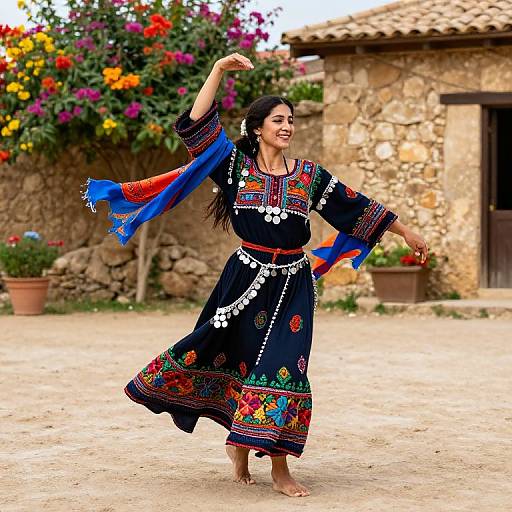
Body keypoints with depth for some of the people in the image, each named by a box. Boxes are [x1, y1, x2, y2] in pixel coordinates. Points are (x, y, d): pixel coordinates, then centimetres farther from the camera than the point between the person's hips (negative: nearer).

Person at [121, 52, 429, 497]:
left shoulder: (309, 175, 4)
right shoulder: (236, 165, 0)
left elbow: (358, 207, 10)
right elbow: (196, 126, -9)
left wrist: (406, 231, 13)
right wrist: (219, 71, -12)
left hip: (293, 286, 1)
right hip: (247, 279, -1)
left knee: (283, 369, -3)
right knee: (239, 360, 5)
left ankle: (280, 468, 4)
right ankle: (239, 444, 29)